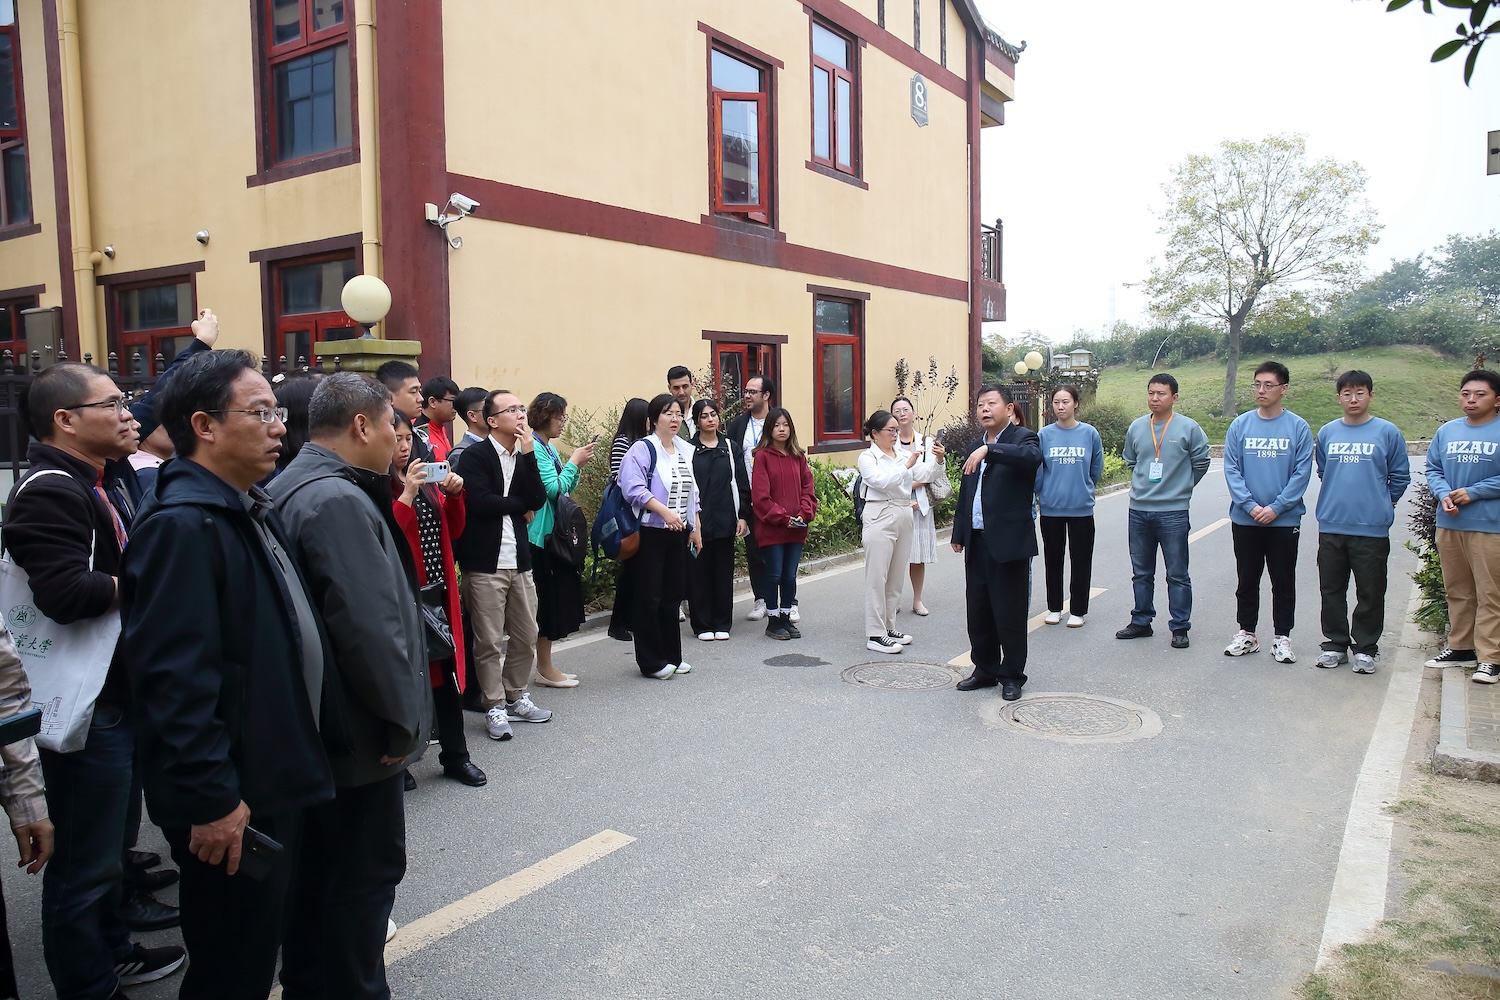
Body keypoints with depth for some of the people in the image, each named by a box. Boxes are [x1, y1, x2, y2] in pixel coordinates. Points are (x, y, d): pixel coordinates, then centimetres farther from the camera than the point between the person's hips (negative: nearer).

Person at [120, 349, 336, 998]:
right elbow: (175, 677, -26)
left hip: (276, 785, 9)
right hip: (229, 805, -9)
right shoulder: (180, 526, -21)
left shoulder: (251, 513, 11)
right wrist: (211, 799, -24)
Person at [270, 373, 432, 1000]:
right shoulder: (339, 500, -24)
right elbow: (368, 626, -28)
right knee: (365, 872, 5)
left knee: (316, 872, 23)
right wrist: (401, 719, -19)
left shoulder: (289, 488, 8)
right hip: (356, 735, -10)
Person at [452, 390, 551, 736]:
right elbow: (480, 502, -20)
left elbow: (537, 500, -2)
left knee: (526, 637, 13)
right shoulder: (474, 457, -6)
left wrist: (528, 452, -8)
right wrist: (520, 505, -6)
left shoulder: (525, 457, 13)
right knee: (489, 642, 3)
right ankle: (494, 708, 16)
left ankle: (515, 697, 29)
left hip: (519, 560, 6)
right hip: (485, 562, -6)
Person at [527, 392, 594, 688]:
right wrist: (574, 462, -9)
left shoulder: (548, 447, 15)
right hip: (542, 535, -10)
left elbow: (564, 489, 18)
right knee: (548, 599, -3)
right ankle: (545, 669, 6)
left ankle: (546, 666, 19)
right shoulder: (534, 447, -14)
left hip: (554, 533, 10)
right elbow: (553, 489, -19)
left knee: (557, 599, 11)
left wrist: (577, 465, 4)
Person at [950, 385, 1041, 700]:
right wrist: (959, 534, 19)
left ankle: (1012, 676, 14)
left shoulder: (1023, 437, -5)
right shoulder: (975, 448, 17)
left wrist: (988, 450, -38)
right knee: (978, 611, 13)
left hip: (1009, 541, -7)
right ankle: (985, 669, 27)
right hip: (977, 542, 7)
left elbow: (1032, 456, -30)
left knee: (1010, 614, 1)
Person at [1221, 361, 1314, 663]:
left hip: (1285, 521, -1)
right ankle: (1246, 633, 24)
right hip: (1245, 520, 2)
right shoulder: (1240, 425, 1)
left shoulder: (1298, 427, -3)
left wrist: (1276, 508, -14)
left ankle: (1282, 638, 19)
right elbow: (1231, 470, -3)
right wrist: (1251, 505, -13)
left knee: (1283, 582, 8)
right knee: (1247, 580, 11)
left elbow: (1302, 473, -7)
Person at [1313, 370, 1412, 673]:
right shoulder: (1327, 432, 6)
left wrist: (1382, 504, 10)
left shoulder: (1387, 432, -2)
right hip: (1331, 526, 3)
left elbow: (1400, 476, 6)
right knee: (1332, 591, 9)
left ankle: (1365, 648, 16)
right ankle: (1335, 644, 21)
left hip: (1372, 527, -3)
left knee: (1370, 593, 4)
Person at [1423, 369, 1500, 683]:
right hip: (1449, 524, 5)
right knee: (1457, 590, 15)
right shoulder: (1447, 431, 10)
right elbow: (1433, 470, 11)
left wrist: (1472, 492, -14)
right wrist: (1444, 494, -7)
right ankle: (1460, 646, 27)